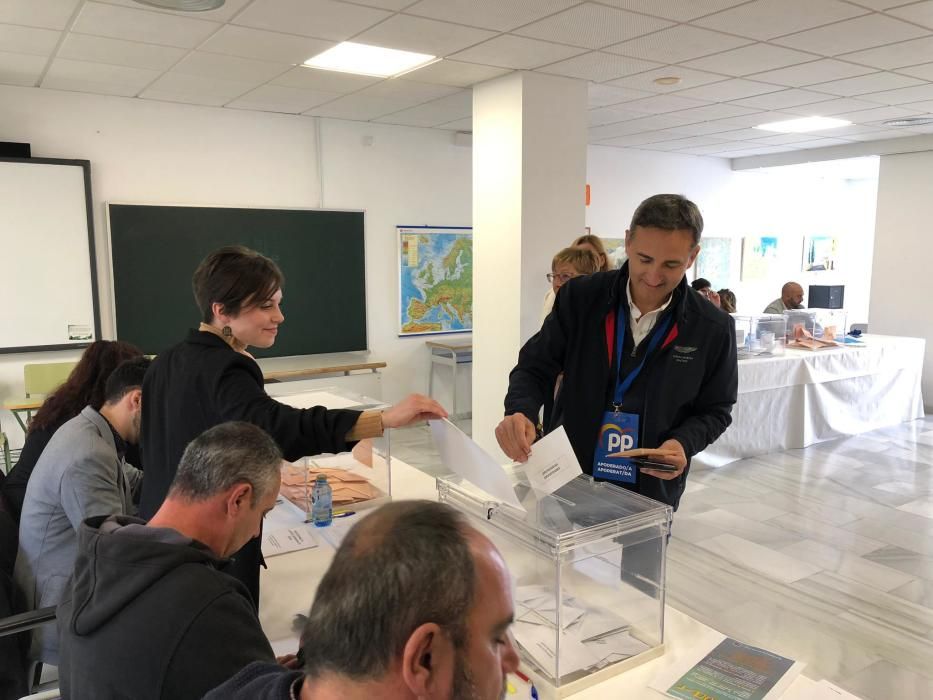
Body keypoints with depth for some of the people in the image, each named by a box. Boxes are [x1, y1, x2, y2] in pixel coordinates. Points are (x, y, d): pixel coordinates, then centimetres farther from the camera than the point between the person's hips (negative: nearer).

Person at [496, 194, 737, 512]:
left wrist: (684, 443, -16)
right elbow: (535, 367, -3)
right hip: (567, 478, 1)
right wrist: (521, 412, -23)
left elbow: (715, 410, 4)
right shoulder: (579, 297, -8)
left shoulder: (713, 329, -8)